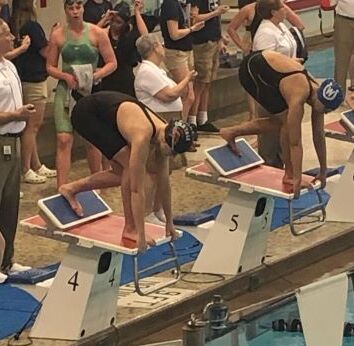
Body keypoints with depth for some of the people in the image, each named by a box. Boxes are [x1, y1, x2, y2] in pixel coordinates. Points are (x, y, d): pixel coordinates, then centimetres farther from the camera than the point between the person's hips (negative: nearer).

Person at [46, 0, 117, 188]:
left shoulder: (97, 33, -3)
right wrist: (66, 76, -14)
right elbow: (50, 67, 5)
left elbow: (112, 63, 0)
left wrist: (95, 75, -16)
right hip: (66, 90, 0)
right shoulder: (58, 35, -1)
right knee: (63, 139, -11)